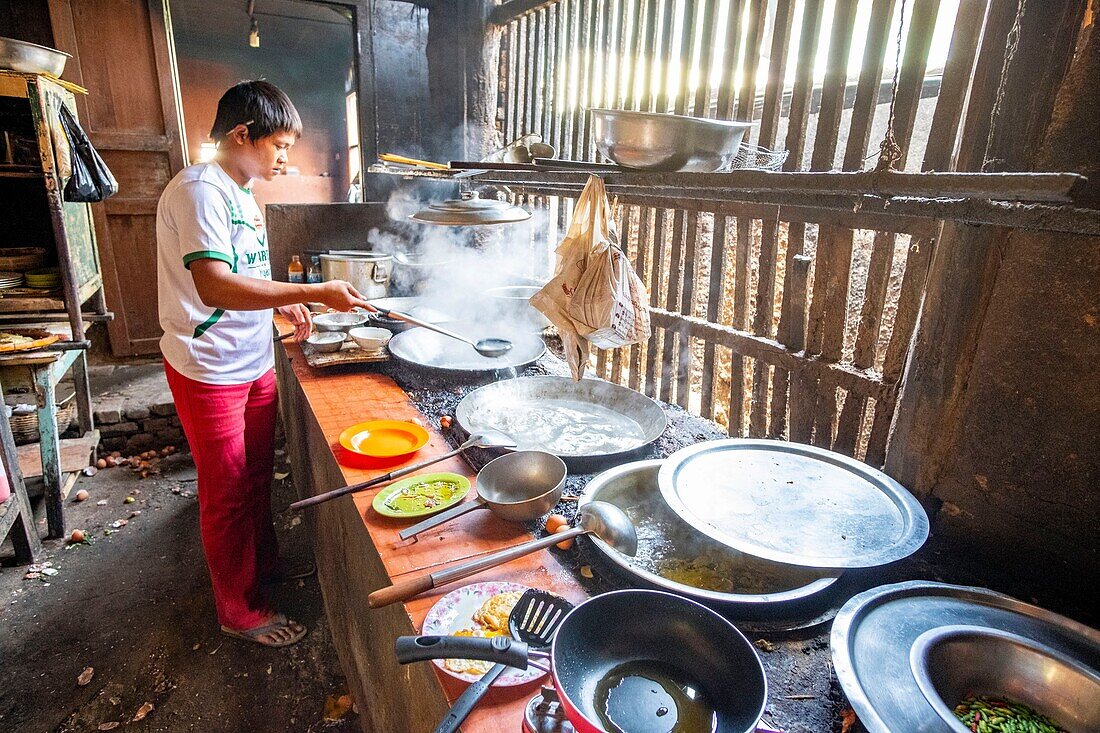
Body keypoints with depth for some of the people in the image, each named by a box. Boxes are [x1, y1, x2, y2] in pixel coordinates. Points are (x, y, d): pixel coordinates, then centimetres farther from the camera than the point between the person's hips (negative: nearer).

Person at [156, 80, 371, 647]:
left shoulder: (239, 192, 11)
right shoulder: (200, 190, -19)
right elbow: (214, 287, -31)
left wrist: (283, 304, 7)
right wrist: (314, 293, -32)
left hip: (253, 362, 9)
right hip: (208, 369, -9)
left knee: (257, 475, 21)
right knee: (227, 493, 5)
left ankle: (264, 563, 42)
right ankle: (240, 610, 24)